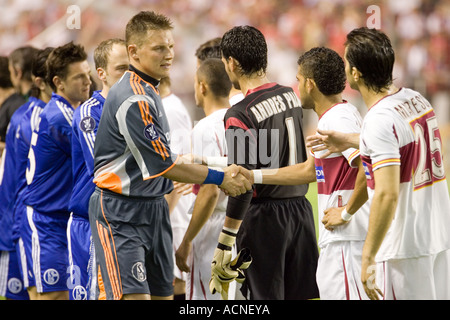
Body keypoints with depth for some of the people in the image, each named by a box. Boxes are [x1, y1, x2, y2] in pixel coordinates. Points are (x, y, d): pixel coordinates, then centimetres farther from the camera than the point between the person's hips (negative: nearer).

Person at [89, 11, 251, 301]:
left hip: (154, 208, 10)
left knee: (163, 293, 8)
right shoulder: (132, 99, -19)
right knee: (134, 295, -19)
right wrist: (220, 178, -9)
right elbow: (163, 165, -18)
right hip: (120, 213, -10)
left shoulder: (149, 92, 14)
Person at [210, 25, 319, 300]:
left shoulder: (240, 115, -15)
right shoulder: (291, 96, 6)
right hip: (301, 209, 7)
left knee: (265, 296, 0)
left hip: (265, 216, -7)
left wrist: (225, 244, -15)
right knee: (302, 295, 10)